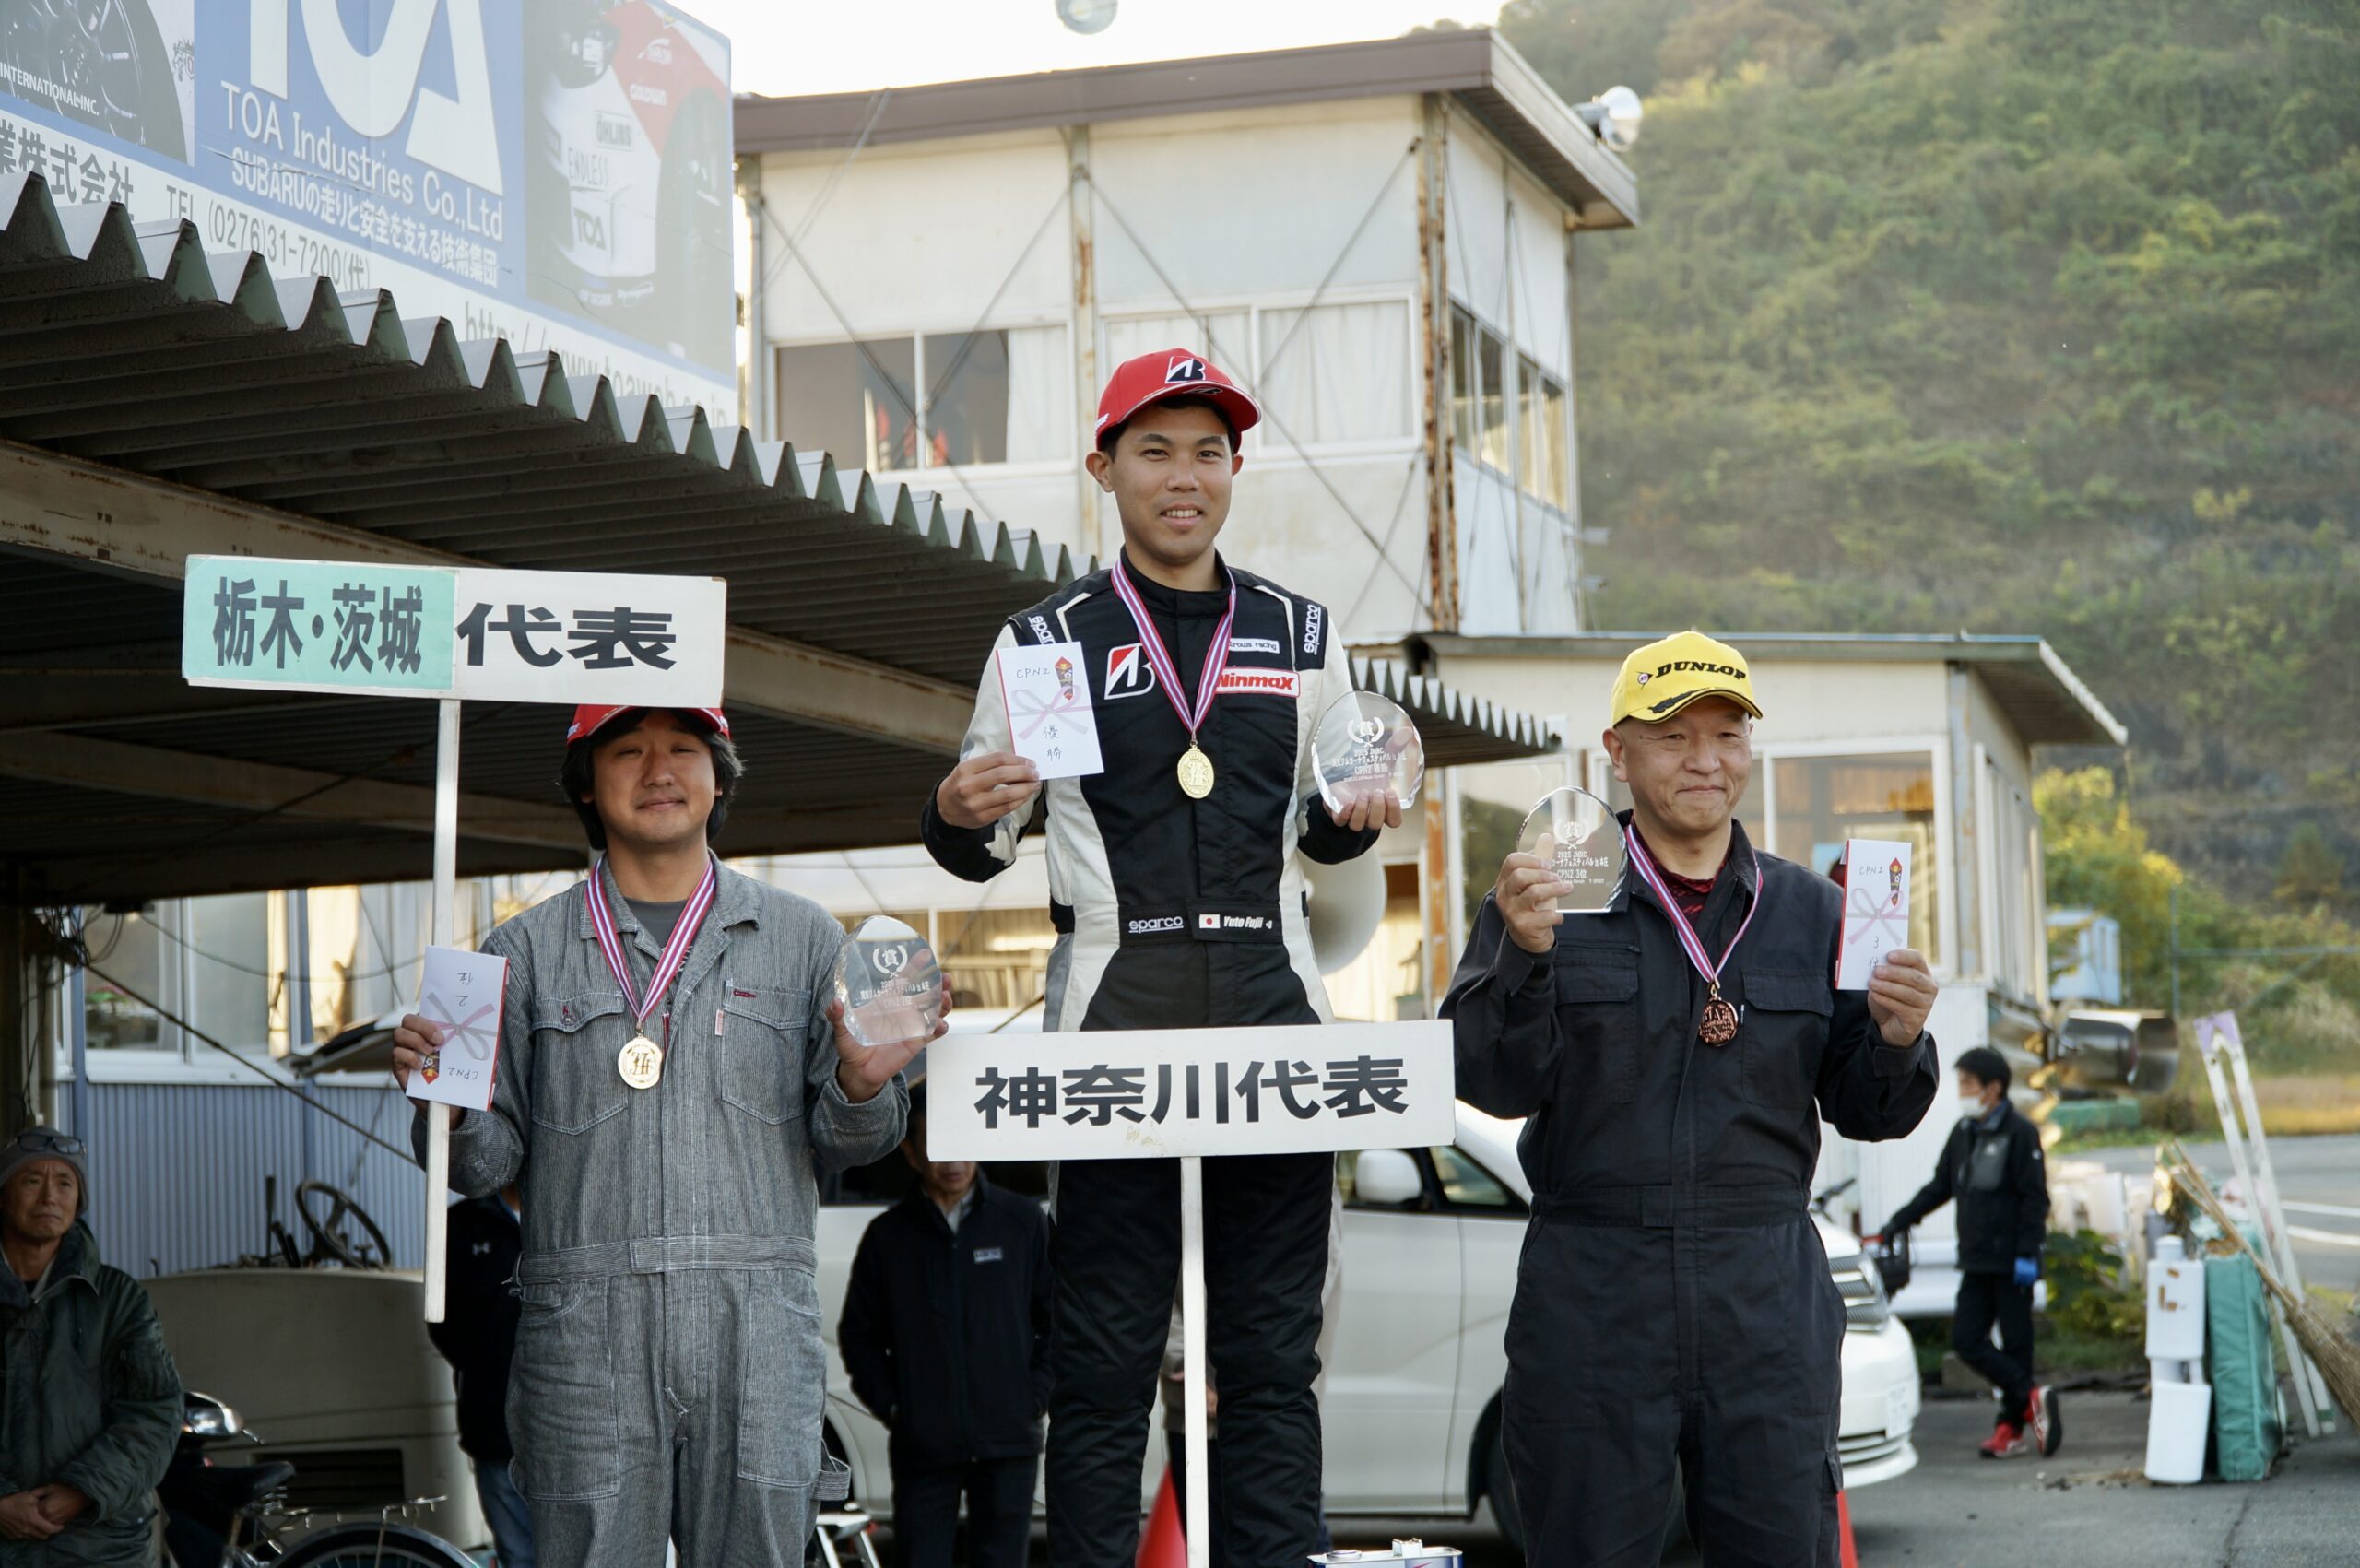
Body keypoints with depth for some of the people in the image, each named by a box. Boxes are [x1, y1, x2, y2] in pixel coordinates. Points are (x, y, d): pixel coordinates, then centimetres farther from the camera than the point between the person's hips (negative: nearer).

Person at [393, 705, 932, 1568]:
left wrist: (862, 1085, -10)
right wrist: (447, 1115, -12)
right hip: (585, 1335, 0)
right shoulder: (527, 951, 12)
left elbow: (838, 1143, 11)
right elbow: (492, 1161, 9)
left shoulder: (804, 937, 13)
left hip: (757, 1333, 1)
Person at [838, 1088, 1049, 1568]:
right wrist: (890, 1407, 1)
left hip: (1008, 1444, 0)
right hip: (922, 1450, 1)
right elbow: (858, 1333, 12)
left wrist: (1035, 1398, -2)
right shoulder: (888, 1235, 6)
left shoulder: (1023, 1222, 5)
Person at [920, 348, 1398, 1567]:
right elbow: (978, 850, 9)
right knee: (1104, 1353, -1)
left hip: (1271, 1005, 2)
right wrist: (958, 811, -13)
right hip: (1115, 1007, -2)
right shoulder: (1049, 640, 7)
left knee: (1273, 1352, 4)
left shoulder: (1300, 638, 14)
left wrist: (1358, 813, -1)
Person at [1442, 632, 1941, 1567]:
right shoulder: (1550, 899, 3)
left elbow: (1865, 1114, 11)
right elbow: (1493, 1085, -7)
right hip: (1592, 1299, -2)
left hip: (1768, 1300, 2)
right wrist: (1525, 956, -22)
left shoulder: (1811, 911, 12)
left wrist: (1898, 1040, -9)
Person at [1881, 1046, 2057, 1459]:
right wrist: (1899, 1222, 14)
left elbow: (2034, 1199, -11)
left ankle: (2012, 1425, 4)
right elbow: (1940, 1187, 20)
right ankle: (2031, 1398, 5)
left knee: (2015, 1343, -2)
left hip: (2011, 1261, -7)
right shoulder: (1964, 1133, 13)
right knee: (1966, 1339, 0)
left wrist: (2027, 1254, -17)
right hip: (1976, 1262, 7)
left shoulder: (2020, 1134, -8)